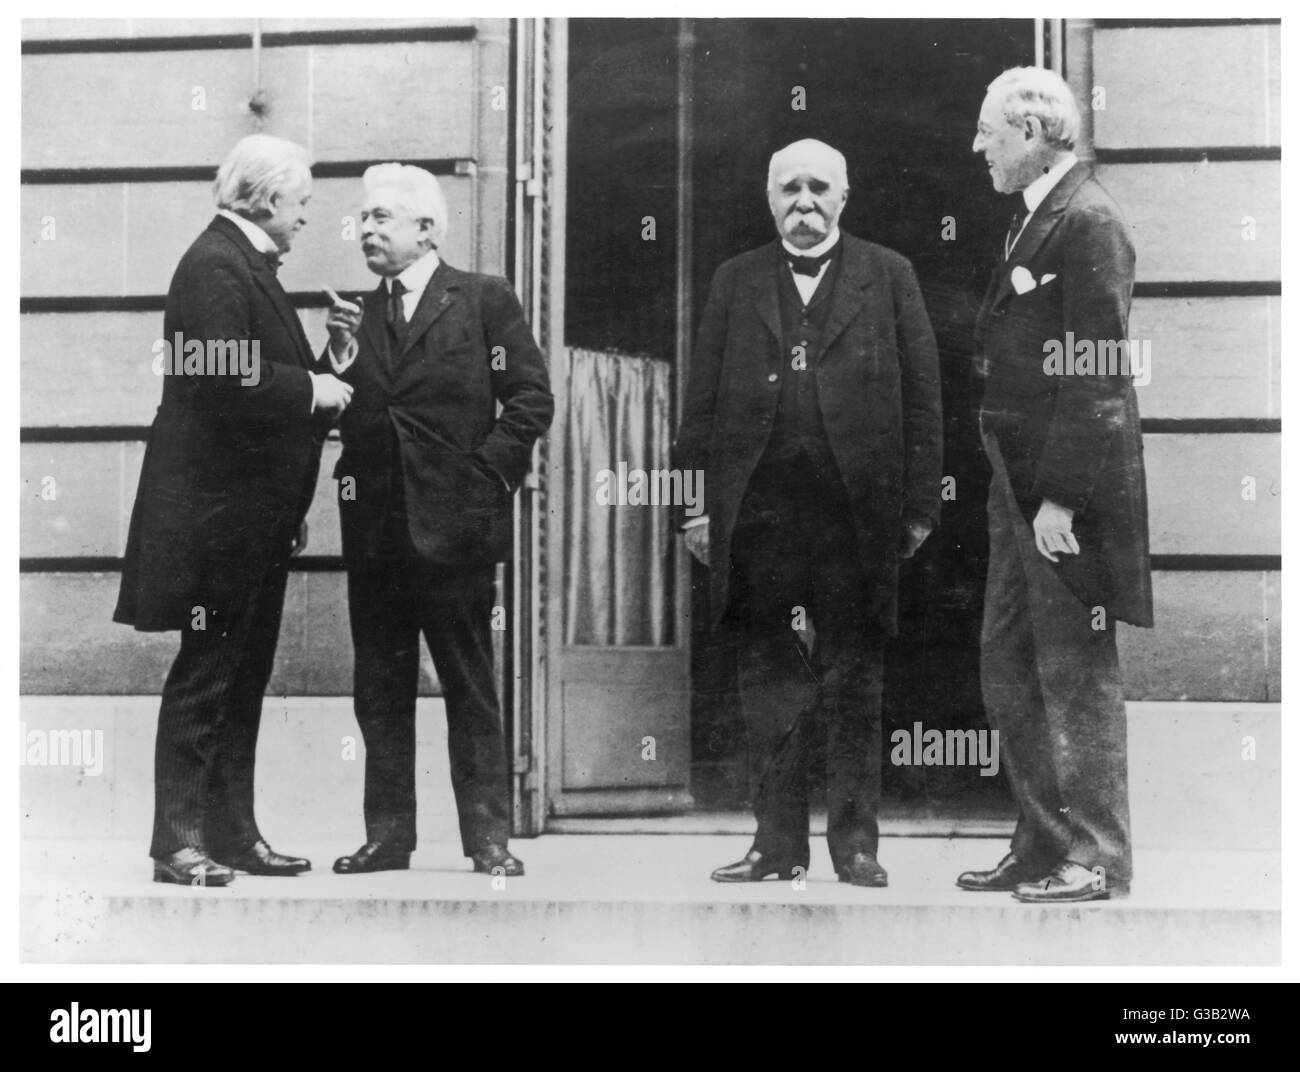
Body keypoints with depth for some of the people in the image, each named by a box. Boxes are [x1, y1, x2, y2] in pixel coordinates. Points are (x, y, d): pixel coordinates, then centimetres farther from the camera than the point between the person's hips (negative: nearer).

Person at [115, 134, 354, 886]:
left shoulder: (250, 265, 17)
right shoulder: (215, 265, -14)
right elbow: (223, 380, -26)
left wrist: (321, 382, 9)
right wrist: (311, 388, -17)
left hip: (259, 515, 10)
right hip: (217, 510, -10)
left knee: (245, 678, 13)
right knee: (205, 675, -4)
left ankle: (233, 832, 19)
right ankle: (179, 842, 3)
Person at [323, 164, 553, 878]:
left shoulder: (485, 300, 1)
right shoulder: (357, 313, 13)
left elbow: (531, 398, -3)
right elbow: (331, 415, 9)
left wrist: (489, 473, -8)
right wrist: (339, 358, -7)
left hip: (454, 522, -4)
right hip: (373, 525, 5)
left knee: (470, 688, 2)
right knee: (380, 691, 8)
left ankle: (488, 838, 7)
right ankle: (387, 835, 16)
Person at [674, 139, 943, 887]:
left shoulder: (888, 276, 8)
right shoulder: (736, 282, 14)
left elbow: (922, 396, 4)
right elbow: (703, 400, 10)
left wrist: (919, 505, -3)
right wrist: (697, 502, 2)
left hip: (856, 511, -2)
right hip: (758, 511, 2)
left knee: (854, 682, 3)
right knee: (769, 683, 5)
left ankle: (856, 841, 11)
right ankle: (778, 840, 12)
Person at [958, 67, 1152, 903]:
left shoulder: (1088, 223, -14)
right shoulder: (1035, 217, 15)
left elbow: (1096, 374, -19)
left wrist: (1061, 496, -21)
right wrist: (1021, 489, 13)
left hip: (1067, 495, -10)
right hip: (1022, 487, 10)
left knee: (1077, 675, -1)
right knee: (1009, 669, 13)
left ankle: (1097, 859, 10)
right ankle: (1042, 848, 23)